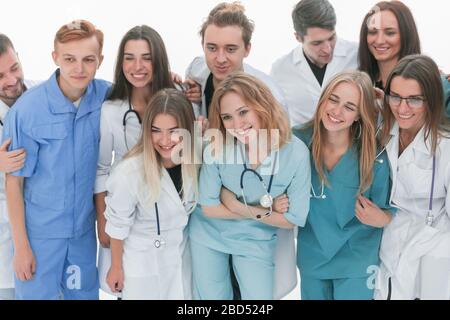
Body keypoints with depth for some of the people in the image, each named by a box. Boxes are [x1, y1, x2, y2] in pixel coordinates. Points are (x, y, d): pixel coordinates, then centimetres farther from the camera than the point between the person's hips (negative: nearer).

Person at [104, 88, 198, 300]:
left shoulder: (195, 160, -16)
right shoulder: (129, 173, -28)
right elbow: (118, 225, -14)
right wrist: (116, 266, -5)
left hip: (182, 256, 4)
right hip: (141, 263, -4)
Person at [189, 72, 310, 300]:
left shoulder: (296, 153, -25)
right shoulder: (218, 147, -25)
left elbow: (293, 219, -15)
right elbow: (208, 207, -14)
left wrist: (243, 209, -21)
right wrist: (265, 210, -17)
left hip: (256, 242, 0)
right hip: (208, 235, 1)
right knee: (209, 297, 17)